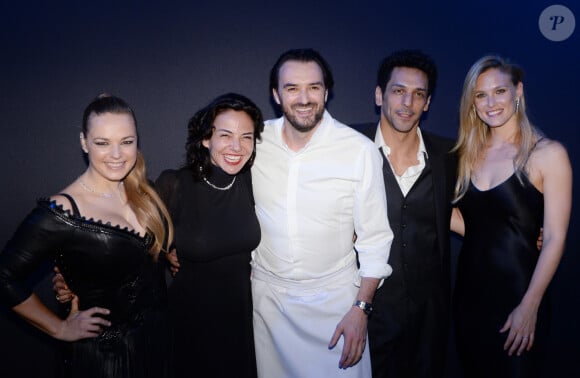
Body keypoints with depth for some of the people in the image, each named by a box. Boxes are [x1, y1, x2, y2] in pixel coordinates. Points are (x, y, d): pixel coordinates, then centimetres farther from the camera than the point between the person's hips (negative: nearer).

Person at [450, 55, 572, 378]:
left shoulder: (548, 154, -8)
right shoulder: (470, 154, 6)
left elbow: (555, 238, -11)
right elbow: (468, 224, 6)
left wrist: (529, 306, -14)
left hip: (516, 292, -4)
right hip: (469, 288, 5)